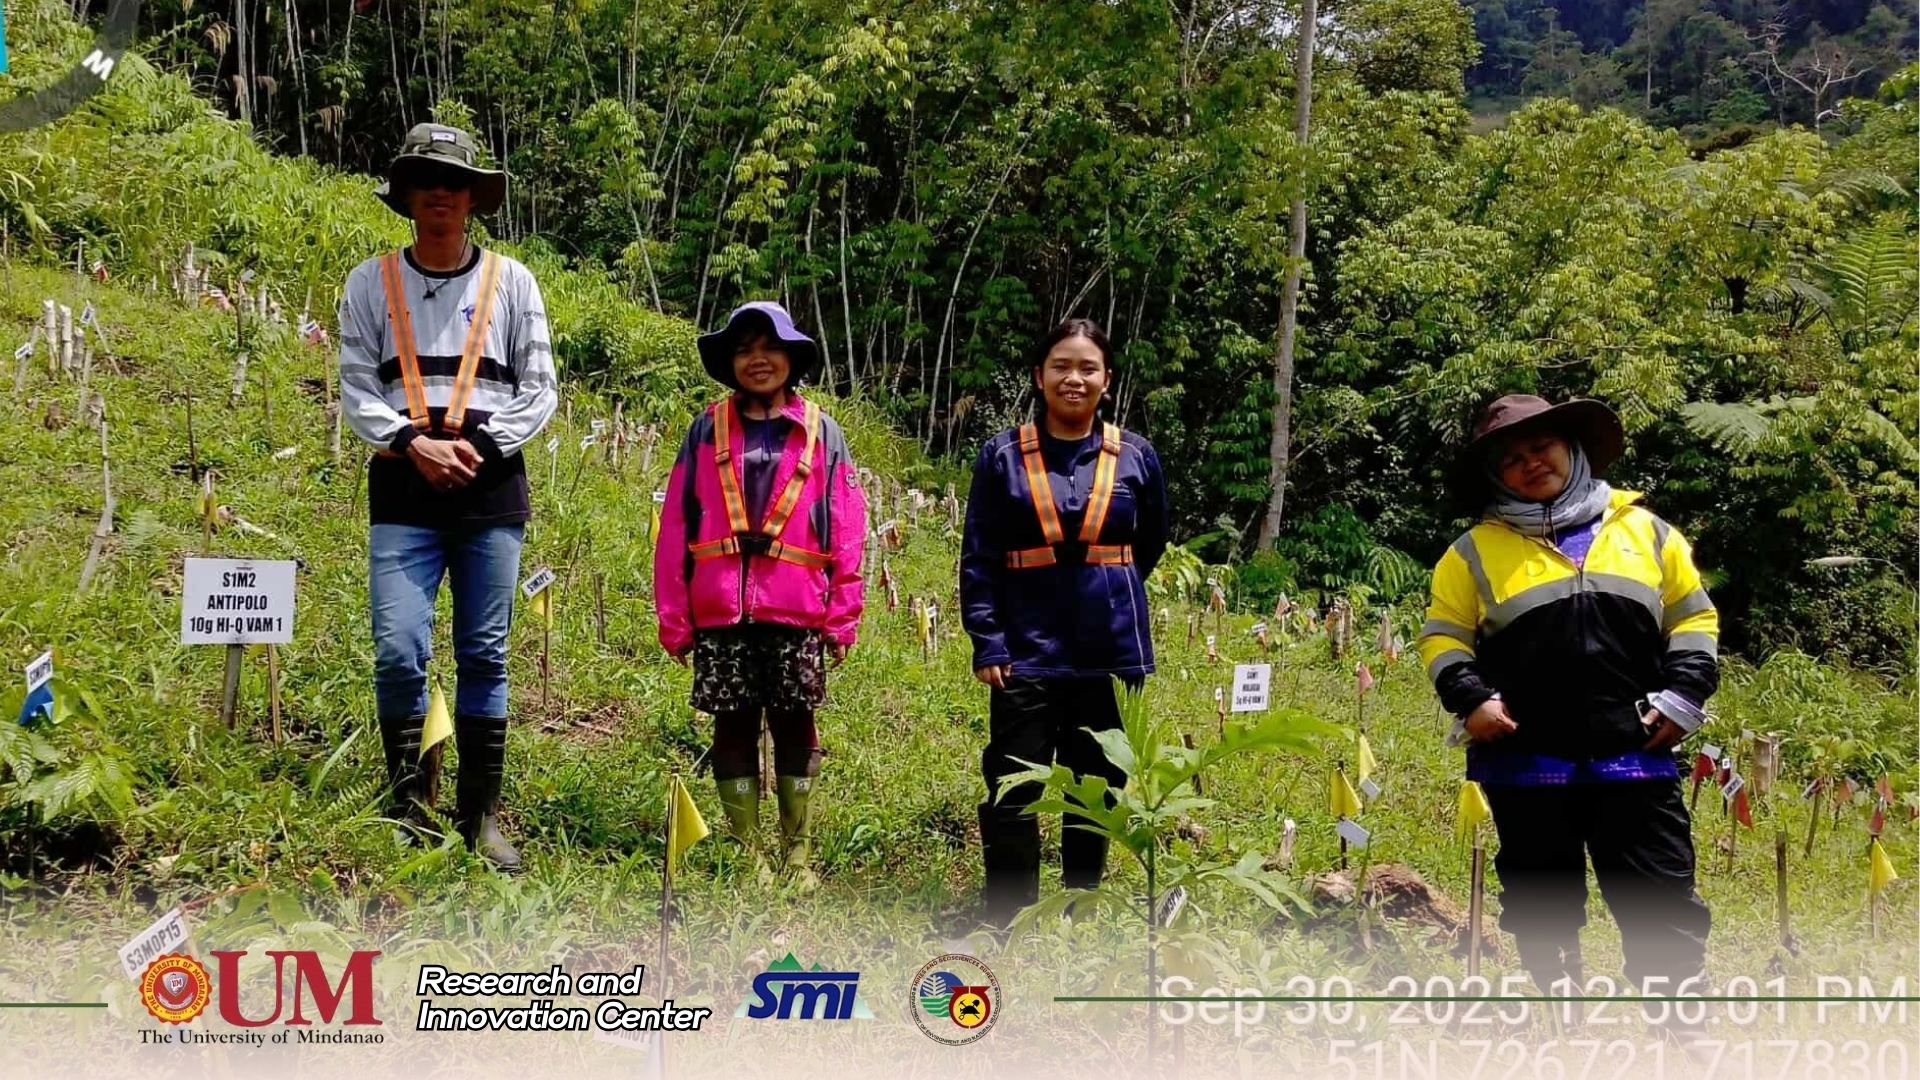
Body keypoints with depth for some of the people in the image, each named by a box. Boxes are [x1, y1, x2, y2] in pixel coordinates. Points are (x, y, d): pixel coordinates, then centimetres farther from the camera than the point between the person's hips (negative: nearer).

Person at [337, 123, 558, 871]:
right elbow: (354, 387, 5)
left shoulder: (510, 281, 11)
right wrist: (413, 442, -11)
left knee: (485, 655, 2)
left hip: (492, 484, 0)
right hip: (404, 485, 0)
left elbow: (541, 388, 7)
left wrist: (480, 446, -7)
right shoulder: (370, 282, 11)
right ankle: (409, 803, 6)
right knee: (398, 650, -10)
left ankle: (481, 816, 10)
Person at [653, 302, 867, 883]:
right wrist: (673, 616, 1)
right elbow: (676, 526, 6)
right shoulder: (707, 430, 8)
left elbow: (846, 530, 4)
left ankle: (798, 857, 14)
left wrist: (843, 616, -1)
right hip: (721, 612, 1)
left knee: (795, 727, 4)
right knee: (733, 728, 6)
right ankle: (745, 854, 15)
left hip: (796, 612, -1)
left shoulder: (821, 433, 7)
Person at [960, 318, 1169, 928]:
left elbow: (1150, 544, 21)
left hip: (1112, 654, 2)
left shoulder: (1135, 456, 4)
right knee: (1012, 799, -4)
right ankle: (1006, 928, 6)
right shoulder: (1003, 456, 0)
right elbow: (978, 559, -1)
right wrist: (987, 643, -8)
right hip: (1028, 652, -2)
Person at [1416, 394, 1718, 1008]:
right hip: (1525, 761, 0)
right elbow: (1442, 635, 9)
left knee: (1663, 902, -1)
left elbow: (1694, 617, 14)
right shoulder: (1477, 550, 7)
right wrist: (1469, 698, -7)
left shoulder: (1644, 530, 11)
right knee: (1543, 906, 8)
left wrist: (1683, 694, 1)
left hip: (1635, 756, 0)